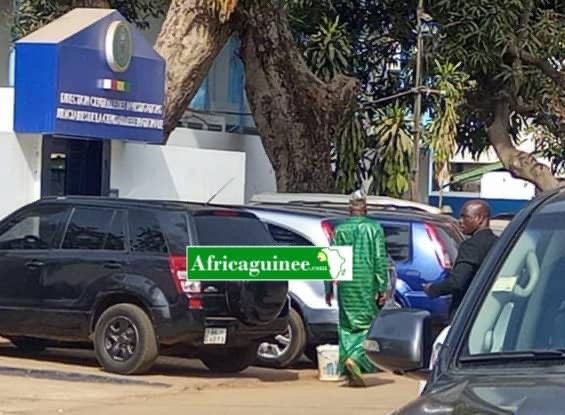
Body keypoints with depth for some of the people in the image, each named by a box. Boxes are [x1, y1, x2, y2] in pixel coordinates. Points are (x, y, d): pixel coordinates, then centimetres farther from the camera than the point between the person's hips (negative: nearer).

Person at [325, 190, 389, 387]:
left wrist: (329, 288, 12)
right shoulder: (374, 228, -1)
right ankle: (356, 358, -20)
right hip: (367, 285, -2)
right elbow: (380, 260, -5)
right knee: (368, 323, 2)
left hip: (346, 286, 2)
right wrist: (383, 288, -3)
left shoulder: (340, 230, 4)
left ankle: (349, 368, 6)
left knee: (347, 326, 10)